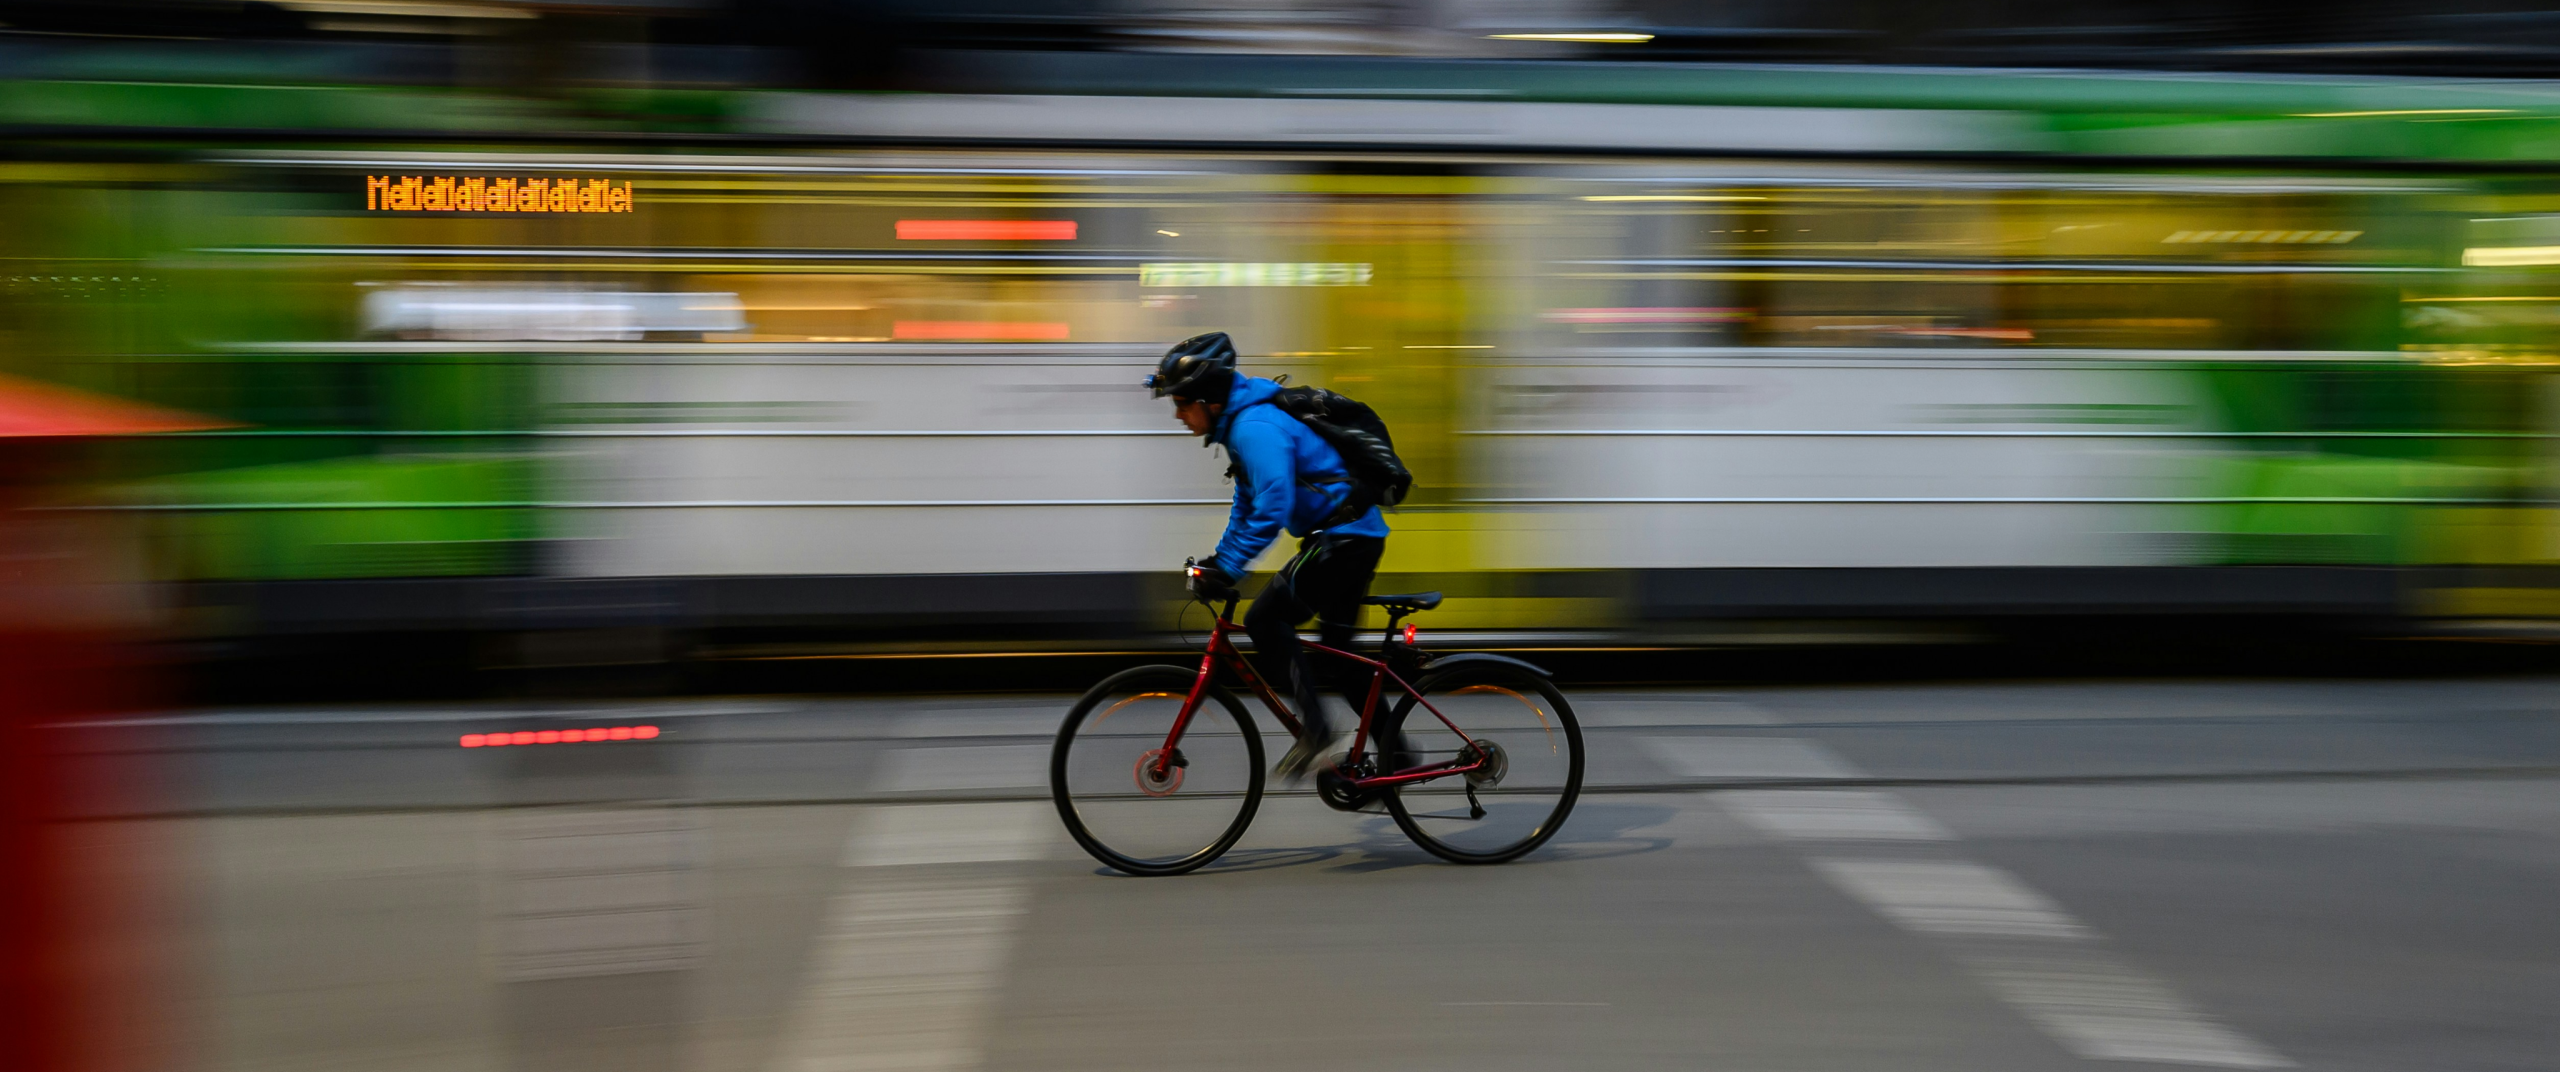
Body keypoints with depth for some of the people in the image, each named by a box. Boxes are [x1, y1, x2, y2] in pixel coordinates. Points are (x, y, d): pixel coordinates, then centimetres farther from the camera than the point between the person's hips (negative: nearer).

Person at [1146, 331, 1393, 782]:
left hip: (1345, 537, -11)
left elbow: (1272, 510, -28)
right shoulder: (1241, 423, 13)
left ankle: (1314, 726, -9)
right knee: (1336, 650, 15)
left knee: (1265, 617, -11)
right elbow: (1249, 503, 26)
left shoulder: (1256, 427, -20)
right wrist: (1219, 558, 24)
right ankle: (1394, 753, 22)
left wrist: (1228, 568, -24)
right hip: (1356, 536, 11)